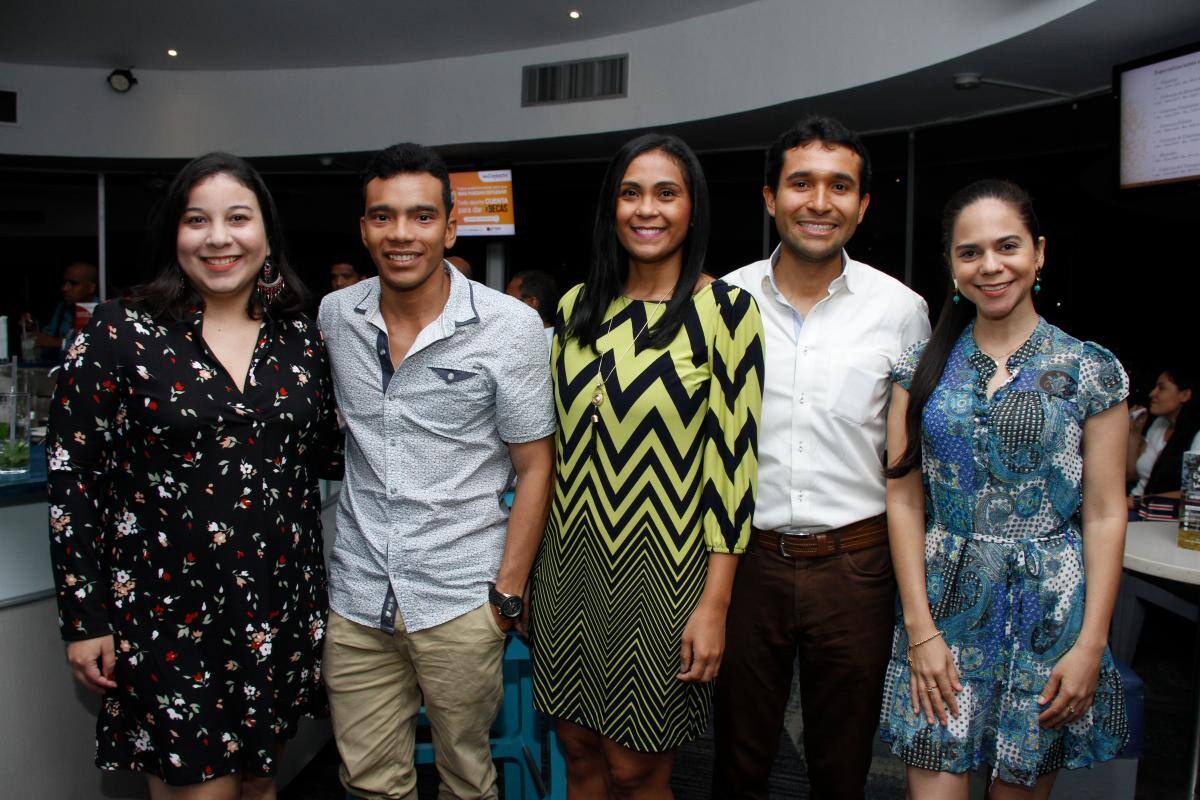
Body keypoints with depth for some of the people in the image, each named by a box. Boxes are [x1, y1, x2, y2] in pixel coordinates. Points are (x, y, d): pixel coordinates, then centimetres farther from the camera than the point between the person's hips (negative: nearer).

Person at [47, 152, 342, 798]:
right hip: (168, 608, -3)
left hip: (280, 606, 4)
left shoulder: (298, 336, 4)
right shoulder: (121, 333, -7)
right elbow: (72, 477, -6)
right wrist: (84, 620, -6)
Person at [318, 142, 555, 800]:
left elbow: (534, 466, -6)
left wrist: (507, 593, -8)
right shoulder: (334, 315, 1)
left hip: (459, 598, -3)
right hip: (357, 597, 3)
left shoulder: (510, 327, -10)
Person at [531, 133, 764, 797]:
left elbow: (732, 462, -11)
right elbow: (558, 443, 11)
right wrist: (526, 568, 11)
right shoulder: (577, 306, 6)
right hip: (571, 566, 5)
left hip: (662, 570, -4)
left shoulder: (724, 310, -8)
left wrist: (714, 604, -14)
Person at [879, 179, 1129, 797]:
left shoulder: (1092, 369, -1)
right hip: (944, 605, 1)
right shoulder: (922, 366, 3)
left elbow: (1105, 514, -1)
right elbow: (904, 499, 0)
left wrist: (1091, 643, -7)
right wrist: (920, 626, -6)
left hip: (1049, 608, 0)